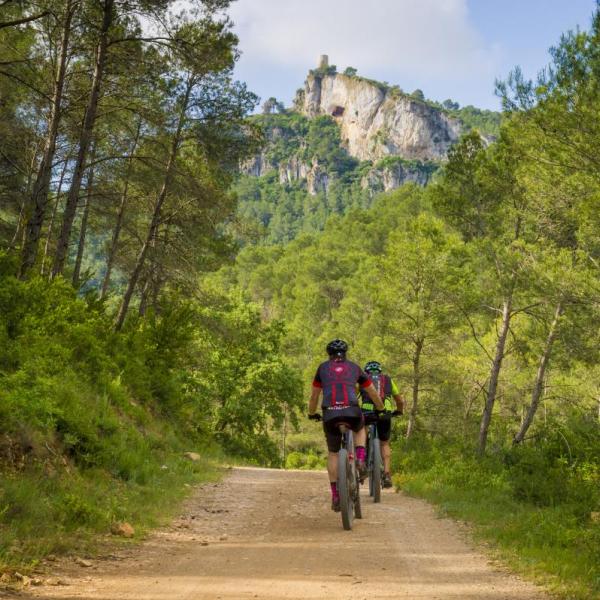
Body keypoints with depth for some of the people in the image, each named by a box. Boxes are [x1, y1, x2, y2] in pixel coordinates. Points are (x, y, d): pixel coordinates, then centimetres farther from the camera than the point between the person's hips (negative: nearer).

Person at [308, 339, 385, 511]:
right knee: (360, 430, 36)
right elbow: (372, 393, 31)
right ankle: (360, 460, 11)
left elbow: (314, 395, 28)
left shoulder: (323, 367, 22)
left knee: (333, 453, 19)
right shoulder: (354, 367, 23)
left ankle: (335, 495, 12)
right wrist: (381, 409, 48)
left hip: (330, 414, 0)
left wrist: (312, 413, 45)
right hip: (352, 411, 0)